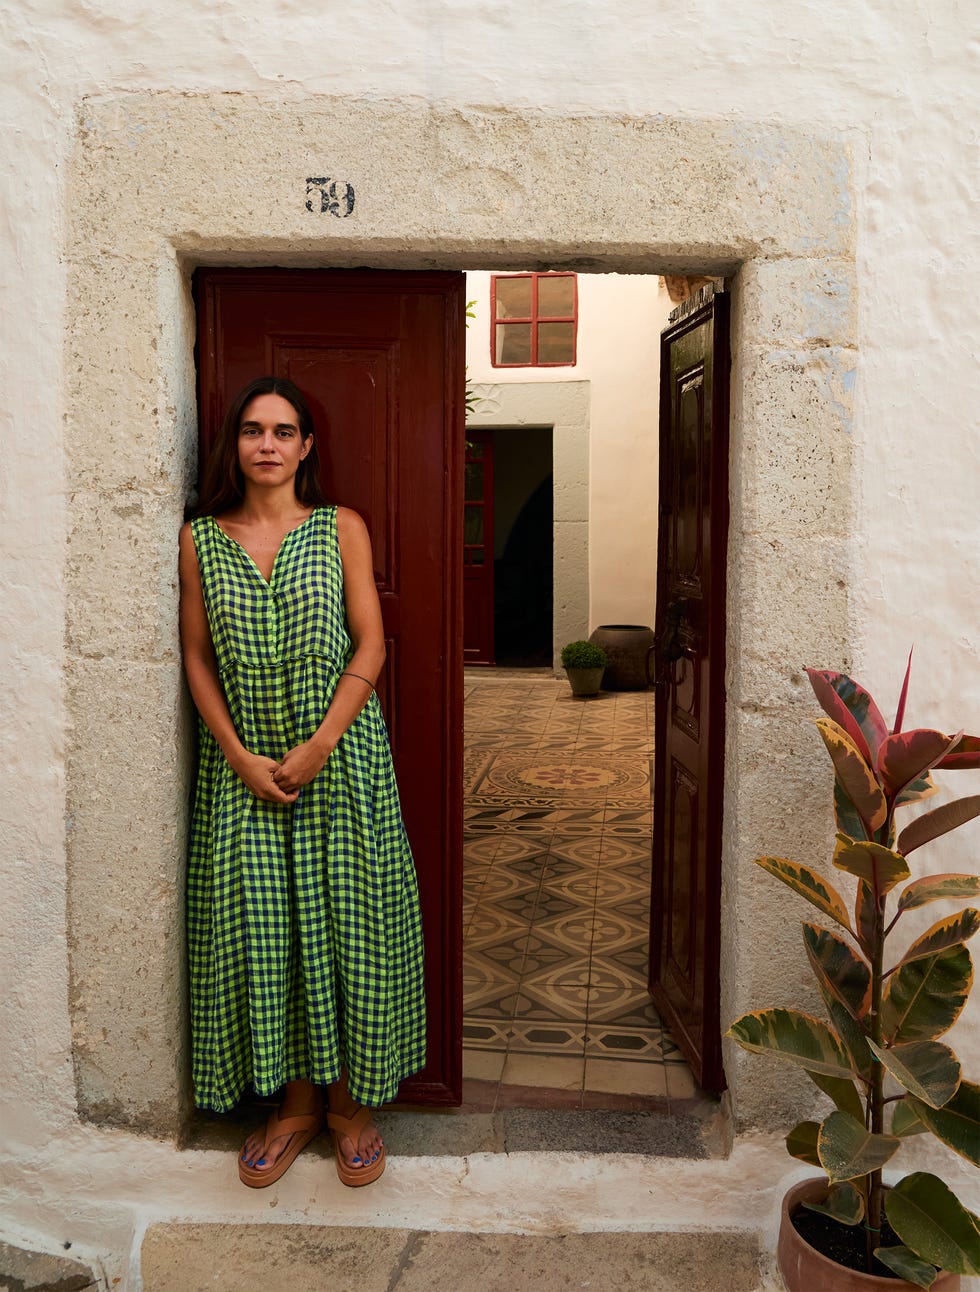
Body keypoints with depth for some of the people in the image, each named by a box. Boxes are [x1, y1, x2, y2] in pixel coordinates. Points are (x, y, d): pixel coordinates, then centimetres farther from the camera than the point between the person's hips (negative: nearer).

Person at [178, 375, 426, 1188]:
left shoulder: (341, 528, 1)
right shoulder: (201, 539, 5)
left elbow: (370, 646, -3)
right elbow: (198, 658, 4)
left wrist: (320, 743, -13)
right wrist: (239, 756, -7)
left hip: (339, 753, -1)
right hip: (244, 763, 2)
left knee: (346, 922, 2)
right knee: (256, 927, 4)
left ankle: (351, 1100, 20)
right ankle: (296, 1099, 23)